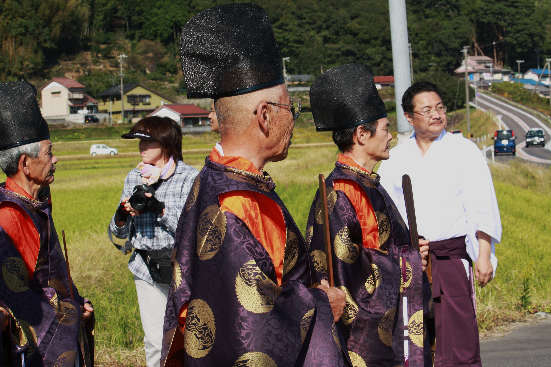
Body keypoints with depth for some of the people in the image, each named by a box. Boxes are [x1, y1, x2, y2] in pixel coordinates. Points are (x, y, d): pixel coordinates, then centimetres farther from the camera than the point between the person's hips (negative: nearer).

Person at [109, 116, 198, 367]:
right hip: (147, 271, 4)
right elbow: (119, 233, 12)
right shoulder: (134, 177, 8)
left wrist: (159, 207, -25)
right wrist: (122, 216, -10)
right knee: (154, 342, 4)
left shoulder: (190, 178, -6)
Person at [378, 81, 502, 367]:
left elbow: (482, 209, 1)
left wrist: (484, 255, -7)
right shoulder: (396, 159, 12)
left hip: (451, 255, -3)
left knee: (457, 338, -9)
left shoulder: (463, 151, 4)